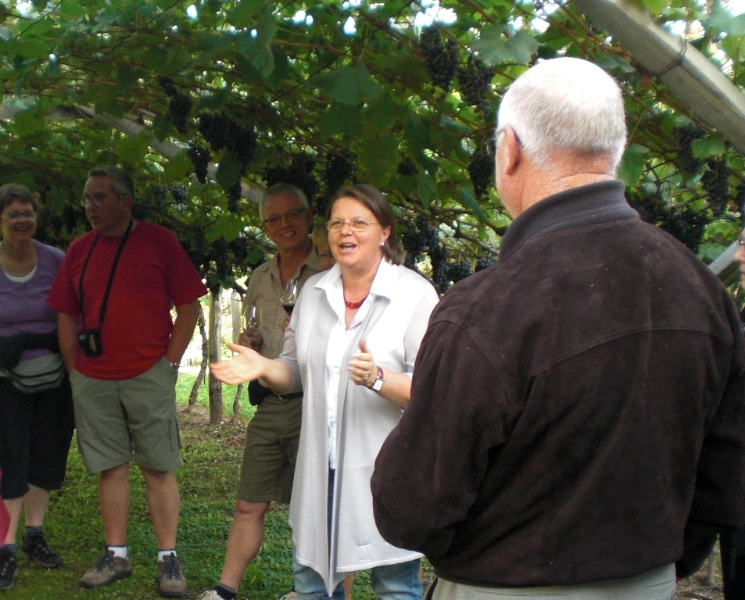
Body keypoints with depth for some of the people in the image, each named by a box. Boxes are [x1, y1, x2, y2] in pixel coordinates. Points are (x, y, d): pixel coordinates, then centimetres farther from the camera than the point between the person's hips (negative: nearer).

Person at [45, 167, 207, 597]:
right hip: (93, 380, 4)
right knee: (110, 467, 9)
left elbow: (189, 307, -2)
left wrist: (170, 362, -6)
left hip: (148, 376, -4)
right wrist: (76, 370, 5)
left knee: (158, 467, 1)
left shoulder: (158, 241, -1)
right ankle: (116, 556, 18)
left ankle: (168, 558, 8)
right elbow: (67, 317, 13)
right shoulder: (80, 250, 10)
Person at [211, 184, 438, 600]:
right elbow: (296, 371, 16)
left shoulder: (415, 294, -9)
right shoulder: (314, 292, 8)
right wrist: (264, 368, -5)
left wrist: (377, 379, -32)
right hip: (321, 468, 5)